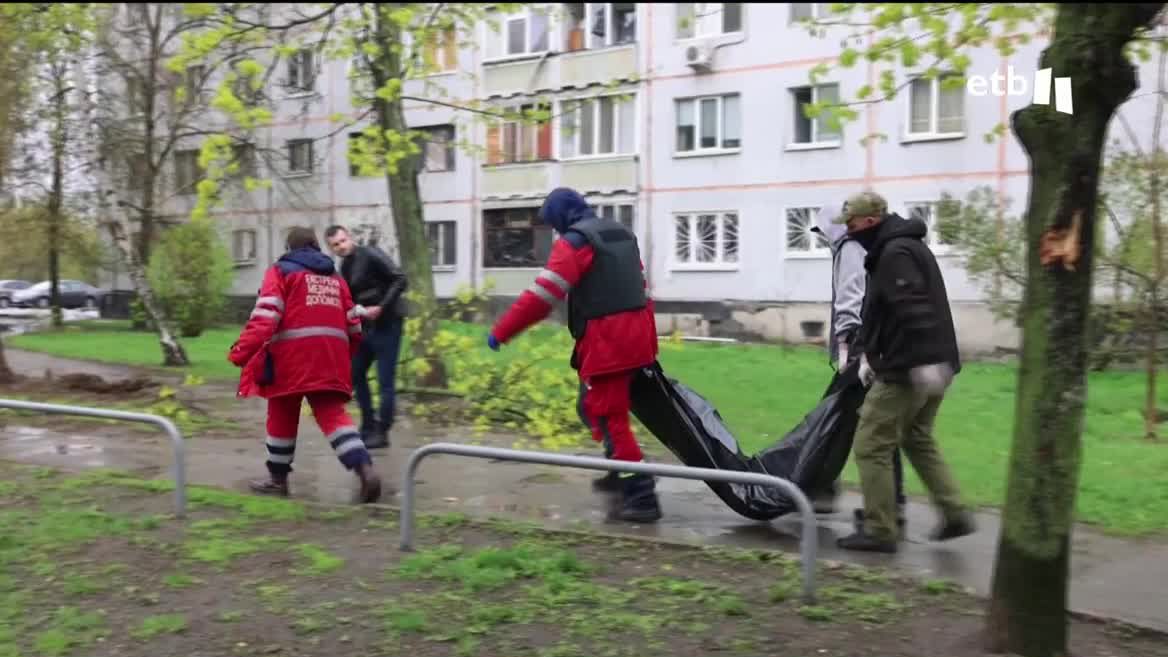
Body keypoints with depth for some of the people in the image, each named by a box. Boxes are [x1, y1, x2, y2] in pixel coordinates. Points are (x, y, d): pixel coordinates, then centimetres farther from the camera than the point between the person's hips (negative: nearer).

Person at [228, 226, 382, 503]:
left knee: (283, 415, 12)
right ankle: (365, 469, -18)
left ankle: (278, 478, 24)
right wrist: (344, 356, 38)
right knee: (333, 414, 0)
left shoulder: (281, 271, 8)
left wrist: (242, 352, -13)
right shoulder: (335, 277, 24)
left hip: (292, 354, -4)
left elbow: (265, 316, -8)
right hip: (330, 355, 4)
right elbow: (353, 326, 23)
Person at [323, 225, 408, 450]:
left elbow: (401, 281, -20)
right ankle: (368, 427, 25)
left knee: (385, 382, -4)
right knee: (356, 374, 14)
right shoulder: (345, 266, 10)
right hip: (366, 326, 9)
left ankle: (382, 433, 6)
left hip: (387, 324, -9)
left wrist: (380, 308, -24)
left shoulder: (371, 255, -13)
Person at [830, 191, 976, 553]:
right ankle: (955, 514, 22)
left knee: (871, 446, -1)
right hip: (931, 366, 11)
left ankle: (878, 531, 4)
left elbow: (913, 309, -27)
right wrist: (868, 353, 16)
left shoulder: (896, 253, -15)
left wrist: (923, 361, -33)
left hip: (908, 370, -11)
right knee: (918, 440, 23)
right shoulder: (905, 246, 19)